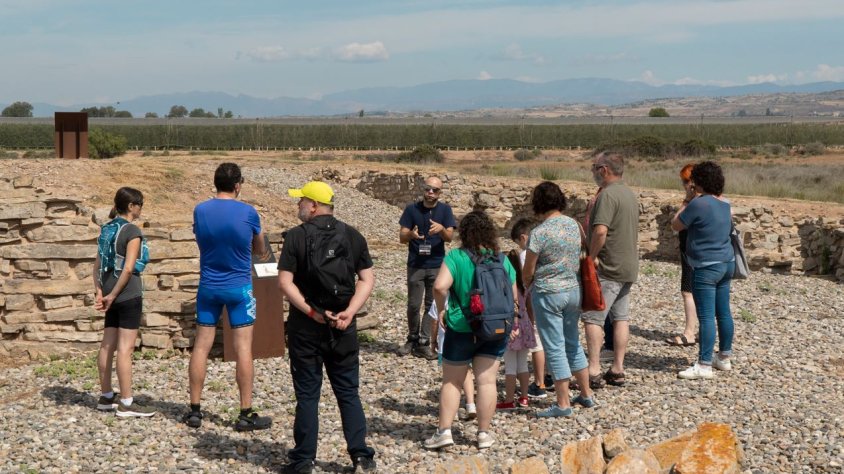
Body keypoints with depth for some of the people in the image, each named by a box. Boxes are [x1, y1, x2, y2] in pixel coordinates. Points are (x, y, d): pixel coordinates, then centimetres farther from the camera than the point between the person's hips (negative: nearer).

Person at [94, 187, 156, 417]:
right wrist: (112, 295, -12)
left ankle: (106, 396, 22)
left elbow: (98, 265, 11)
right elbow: (128, 268, -18)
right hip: (128, 294, -8)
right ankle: (126, 403, -4)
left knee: (107, 345, 12)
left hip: (112, 295, 8)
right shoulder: (133, 231, -12)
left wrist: (100, 292, 4)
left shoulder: (107, 229, 12)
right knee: (125, 347, -6)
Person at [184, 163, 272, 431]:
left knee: (201, 346, 9)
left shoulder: (200, 211, -3)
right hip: (238, 288, -3)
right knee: (243, 349, 1)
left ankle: (194, 411, 13)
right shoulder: (248, 213, -11)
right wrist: (262, 251, 25)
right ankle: (246, 414, 3)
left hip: (208, 287, 3)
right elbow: (260, 250, 5)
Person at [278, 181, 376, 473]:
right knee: (348, 393, 11)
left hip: (305, 327, -2)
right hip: (342, 327, 3)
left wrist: (311, 312, -12)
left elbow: (285, 282, -13)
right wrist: (349, 312, -9)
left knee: (307, 395, 6)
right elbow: (368, 279, -1)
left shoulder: (297, 236, -7)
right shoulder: (352, 236, 3)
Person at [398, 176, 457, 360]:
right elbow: (402, 237, -1)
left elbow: (449, 237, -6)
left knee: (432, 305, 3)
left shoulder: (445, 210, 2)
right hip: (415, 265, 0)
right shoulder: (412, 209, 1)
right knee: (413, 305, 2)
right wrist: (411, 234, -24)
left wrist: (441, 229, -29)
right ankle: (412, 339, 20)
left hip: (437, 265, 1)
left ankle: (423, 343, 10)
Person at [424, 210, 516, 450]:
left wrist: (441, 309, -7)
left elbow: (440, 286, -24)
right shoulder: (502, 260, 1)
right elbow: (513, 297, 4)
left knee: (452, 381, 8)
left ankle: (444, 431, 5)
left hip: (461, 328, -3)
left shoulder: (455, 257, -10)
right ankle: (484, 433, 9)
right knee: (486, 380, 5)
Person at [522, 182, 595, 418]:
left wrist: (527, 287, 11)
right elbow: (580, 254, 9)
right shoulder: (574, 225, 2)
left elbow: (528, 271, -10)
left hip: (548, 294, -7)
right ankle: (586, 394, 28)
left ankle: (563, 404, 5)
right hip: (574, 290, 7)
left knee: (555, 348, 1)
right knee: (573, 343, 20)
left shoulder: (539, 233, -16)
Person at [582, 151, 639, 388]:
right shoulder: (629, 194, 14)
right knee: (621, 317, 10)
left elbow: (600, 231, -29)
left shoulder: (607, 195, -17)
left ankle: (594, 371, -8)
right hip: (628, 266, 9)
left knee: (592, 317, -5)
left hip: (608, 268, -9)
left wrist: (591, 256, -16)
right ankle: (617, 370, 14)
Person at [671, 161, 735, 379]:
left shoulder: (699, 203, -18)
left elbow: (676, 225, -8)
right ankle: (724, 358, 27)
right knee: (723, 312, 16)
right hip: (726, 263, 9)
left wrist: (685, 204, 6)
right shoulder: (724, 203, 8)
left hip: (707, 267, -9)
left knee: (706, 317, -8)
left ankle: (704, 365, -8)